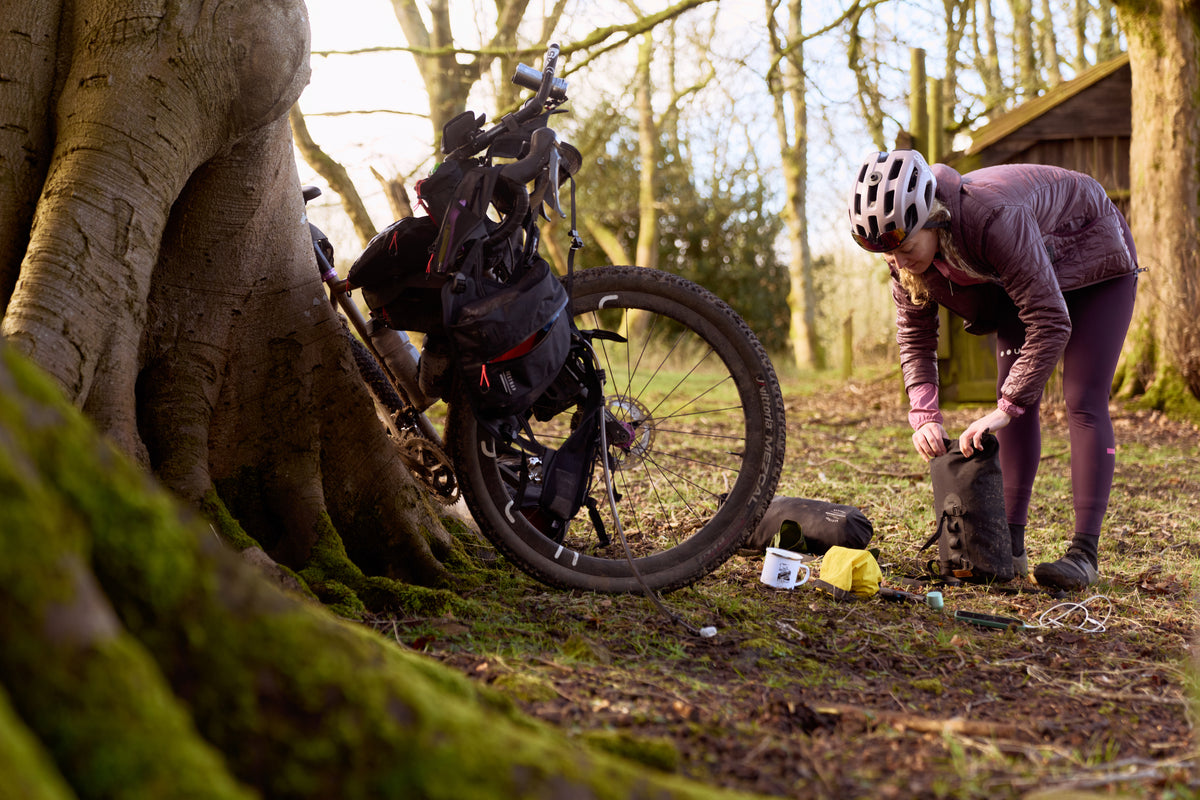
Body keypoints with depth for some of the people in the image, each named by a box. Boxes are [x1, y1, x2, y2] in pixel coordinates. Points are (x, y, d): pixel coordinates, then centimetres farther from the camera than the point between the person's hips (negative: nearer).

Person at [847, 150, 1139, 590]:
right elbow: (914, 337, -11)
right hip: (1022, 276, 6)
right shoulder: (905, 248, -22)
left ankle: (1084, 552, -16)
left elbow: (1051, 323, -41)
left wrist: (1004, 409, -40)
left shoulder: (994, 220, -45)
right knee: (1016, 397, -2)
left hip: (1092, 261, -6)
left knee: (1083, 402, -15)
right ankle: (1011, 545, 1)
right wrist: (924, 415, -25)